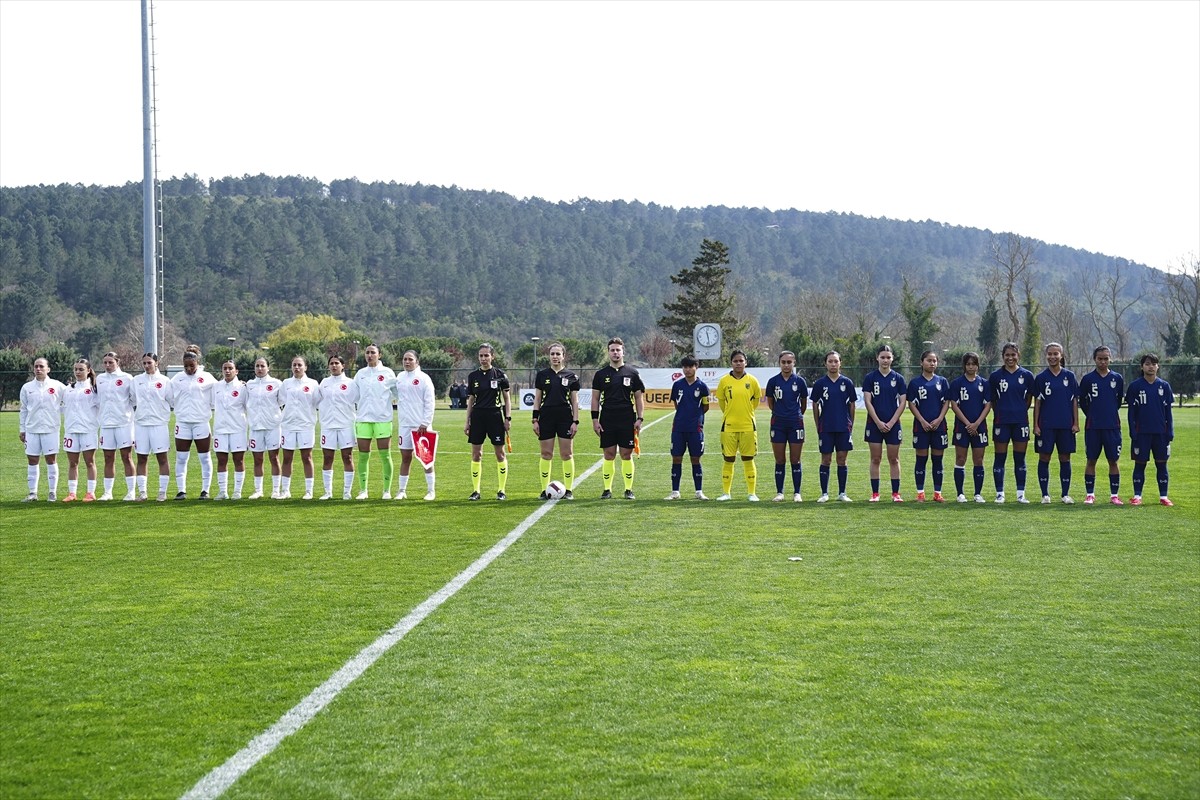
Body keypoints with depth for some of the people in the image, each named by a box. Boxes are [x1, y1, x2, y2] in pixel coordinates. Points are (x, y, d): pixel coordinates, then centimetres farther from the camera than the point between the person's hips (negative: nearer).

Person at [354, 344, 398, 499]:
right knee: (363, 456, 3)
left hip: (383, 419, -3)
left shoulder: (387, 373, 2)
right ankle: (363, 490, 9)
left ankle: (387, 490, 6)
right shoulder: (360, 374, 10)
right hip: (363, 419, 3)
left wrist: (385, 400, -3)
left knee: (385, 455, -2)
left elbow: (397, 393, 9)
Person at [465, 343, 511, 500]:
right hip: (477, 417, 2)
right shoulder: (473, 376, 6)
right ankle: (475, 491, 7)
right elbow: (470, 400, 11)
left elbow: (507, 398, 3)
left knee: (500, 453, 1)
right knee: (476, 454, 1)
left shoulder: (500, 374, -1)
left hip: (495, 416, -2)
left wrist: (508, 418, -4)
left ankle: (501, 490, 8)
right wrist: (467, 422, 8)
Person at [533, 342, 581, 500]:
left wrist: (575, 421, -2)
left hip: (565, 418, -1)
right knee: (546, 454, 2)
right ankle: (545, 490, 8)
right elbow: (537, 399, 8)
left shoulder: (571, 376, 4)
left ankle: (569, 490, 5)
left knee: (567, 454, -1)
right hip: (546, 417, 1)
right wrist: (535, 420, 1)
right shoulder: (542, 375, 6)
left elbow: (575, 401, 5)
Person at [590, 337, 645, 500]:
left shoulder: (632, 373, 5)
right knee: (609, 455, 2)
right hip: (607, 422, 1)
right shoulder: (601, 374, 7)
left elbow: (639, 398, 6)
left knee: (627, 455, 1)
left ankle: (629, 489, 8)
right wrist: (595, 419, 0)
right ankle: (607, 489, 7)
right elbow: (595, 398, 8)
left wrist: (639, 419, -2)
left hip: (627, 421, -1)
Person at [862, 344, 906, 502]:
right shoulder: (870, 378, 1)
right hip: (874, 424, -1)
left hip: (893, 424, 1)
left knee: (894, 459, 4)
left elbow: (902, 403, 1)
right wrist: (878, 422, -11)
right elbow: (867, 401, -3)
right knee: (875, 459, 2)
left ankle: (896, 493, 8)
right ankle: (875, 493, 7)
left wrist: (891, 422, -8)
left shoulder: (898, 378, 3)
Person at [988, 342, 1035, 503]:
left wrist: (1020, 411, 7)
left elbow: (1029, 398, 10)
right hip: (1001, 422, -1)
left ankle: (1021, 494, 11)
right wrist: (1000, 413, 3)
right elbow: (992, 399, 8)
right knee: (1000, 458, 2)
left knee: (1020, 458, 5)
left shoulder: (1027, 375, 3)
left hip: (1020, 421, 1)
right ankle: (999, 493, 9)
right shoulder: (995, 376, 1)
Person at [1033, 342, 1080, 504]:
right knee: (1044, 458, 0)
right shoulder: (1041, 377, 2)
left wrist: (1076, 423, 1)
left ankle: (1066, 494, 13)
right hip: (1046, 424, -1)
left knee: (1065, 458, 5)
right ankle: (1045, 495, 7)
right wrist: (1035, 425, -2)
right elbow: (1037, 402, 3)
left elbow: (1075, 401, 6)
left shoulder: (1069, 376, 5)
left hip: (1066, 424, 1)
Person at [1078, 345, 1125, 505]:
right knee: (1091, 460, 3)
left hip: (1113, 426, 1)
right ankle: (1090, 494, 10)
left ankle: (1114, 495, 9)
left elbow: (1119, 400, 16)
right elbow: (1082, 402, 9)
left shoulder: (1117, 378, 4)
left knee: (1114, 460, 2)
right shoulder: (1087, 379, 0)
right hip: (1092, 426, -1)